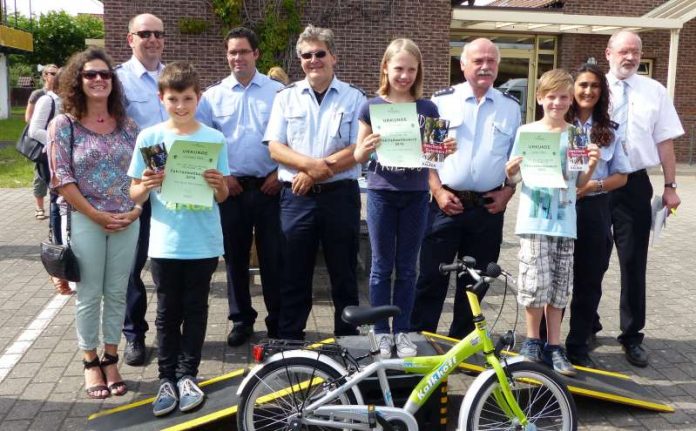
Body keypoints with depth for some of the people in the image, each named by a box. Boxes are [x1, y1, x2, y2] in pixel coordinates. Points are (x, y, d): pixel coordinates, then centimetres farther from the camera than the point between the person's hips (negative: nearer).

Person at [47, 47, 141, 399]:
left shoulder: (125, 123, 8)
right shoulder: (63, 125, -3)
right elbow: (62, 179, -8)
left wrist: (136, 209, -5)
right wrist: (97, 216, -13)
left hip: (127, 221, 3)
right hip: (84, 220, -3)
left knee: (117, 293, 9)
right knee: (89, 294, 4)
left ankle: (111, 360, 23)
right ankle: (90, 362, 20)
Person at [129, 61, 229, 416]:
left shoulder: (214, 138, 0)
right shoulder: (149, 137, -1)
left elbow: (222, 197, 4)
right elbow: (135, 195, 2)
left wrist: (218, 184, -18)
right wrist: (145, 186, -20)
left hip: (204, 243, 0)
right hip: (164, 243, 0)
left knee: (195, 311, 9)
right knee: (167, 313, 9)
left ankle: (187, 375, 21)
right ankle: (166, 378, 19)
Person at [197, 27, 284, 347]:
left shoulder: (277, 92, 2)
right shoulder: (213, 95, 6)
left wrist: (280, 173, -7)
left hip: (269, 186, -2)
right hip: (230, 187, 2)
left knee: (273, 255, 3)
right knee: (235, 256, 9)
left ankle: (278, 320, 16)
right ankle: (241, 319, 22)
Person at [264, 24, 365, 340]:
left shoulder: (354, 98, 3)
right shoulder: (286, 97, 8)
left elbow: (358, 151, -6)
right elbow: (275, 148, 0)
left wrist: (313, 173, -14)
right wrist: (314, 164, -17)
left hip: (340, 195, -1)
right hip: (296, 197, 1)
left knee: (344, 275, 9)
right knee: (293, 277, 8)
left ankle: (348, 342, 22)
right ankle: (287, 344, 19)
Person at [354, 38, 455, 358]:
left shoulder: (428, 109, 4)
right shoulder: (371, 107, 0)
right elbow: (358, 157, 2)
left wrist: (446, 150, -15)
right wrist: (368, 147, -20)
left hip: (416, 194, 1)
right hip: (381, 192, -1)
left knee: (407, 267, 9)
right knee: (382, 266, 6)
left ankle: (402, 331, 20)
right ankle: (381, 332, 17)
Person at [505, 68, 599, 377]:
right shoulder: (526, 132, 2)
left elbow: (579, 182, 9)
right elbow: (513, 178, 4)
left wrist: (592, 166, -9)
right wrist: (511, 169, -17)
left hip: (564, 221, 2)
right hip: (533, 219, -2)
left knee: (558, 287, 7)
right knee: (536, 283, -7)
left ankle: (553, 346, 17)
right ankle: (532, 340, 12)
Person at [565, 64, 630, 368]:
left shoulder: (609, 131, 7)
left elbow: (621, 176, 7)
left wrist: (593, 185, -10)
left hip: (594, 210, 3)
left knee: (589, 282, 9)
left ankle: (578, 346, 22)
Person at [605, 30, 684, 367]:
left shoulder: (654, 91, 5)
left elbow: (665, 142, 3)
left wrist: (670, 186, -1)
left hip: (635, 185, 1)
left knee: (634, 262, 6)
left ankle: (632, 336, 19)